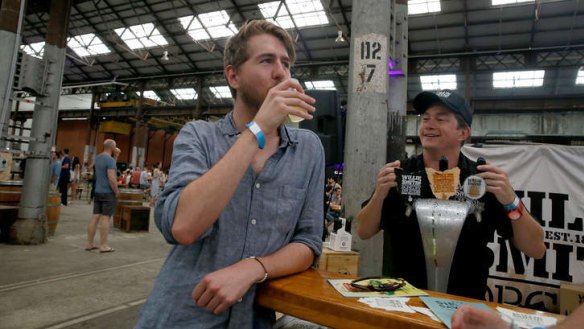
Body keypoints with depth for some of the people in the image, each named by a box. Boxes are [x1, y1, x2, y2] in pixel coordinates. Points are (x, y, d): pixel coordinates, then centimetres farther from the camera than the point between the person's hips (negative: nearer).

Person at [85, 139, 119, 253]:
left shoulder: (98, 157, 11)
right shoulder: (110, 160, -16)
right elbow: (112, 179, -22)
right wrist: (117, 192, -10)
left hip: (98, 191, 8)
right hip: (108, 193, -8)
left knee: (95, 217, 10)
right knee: (105, 218, -4)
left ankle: (89, 244, 15)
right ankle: (103, 245, 1)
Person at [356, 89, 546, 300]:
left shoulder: (485, 180, -4)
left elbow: (536, 251, -4)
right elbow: (364, 233, 0)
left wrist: (511, 202, -20)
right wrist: (379, 195, -17)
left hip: (464, 303, 0)